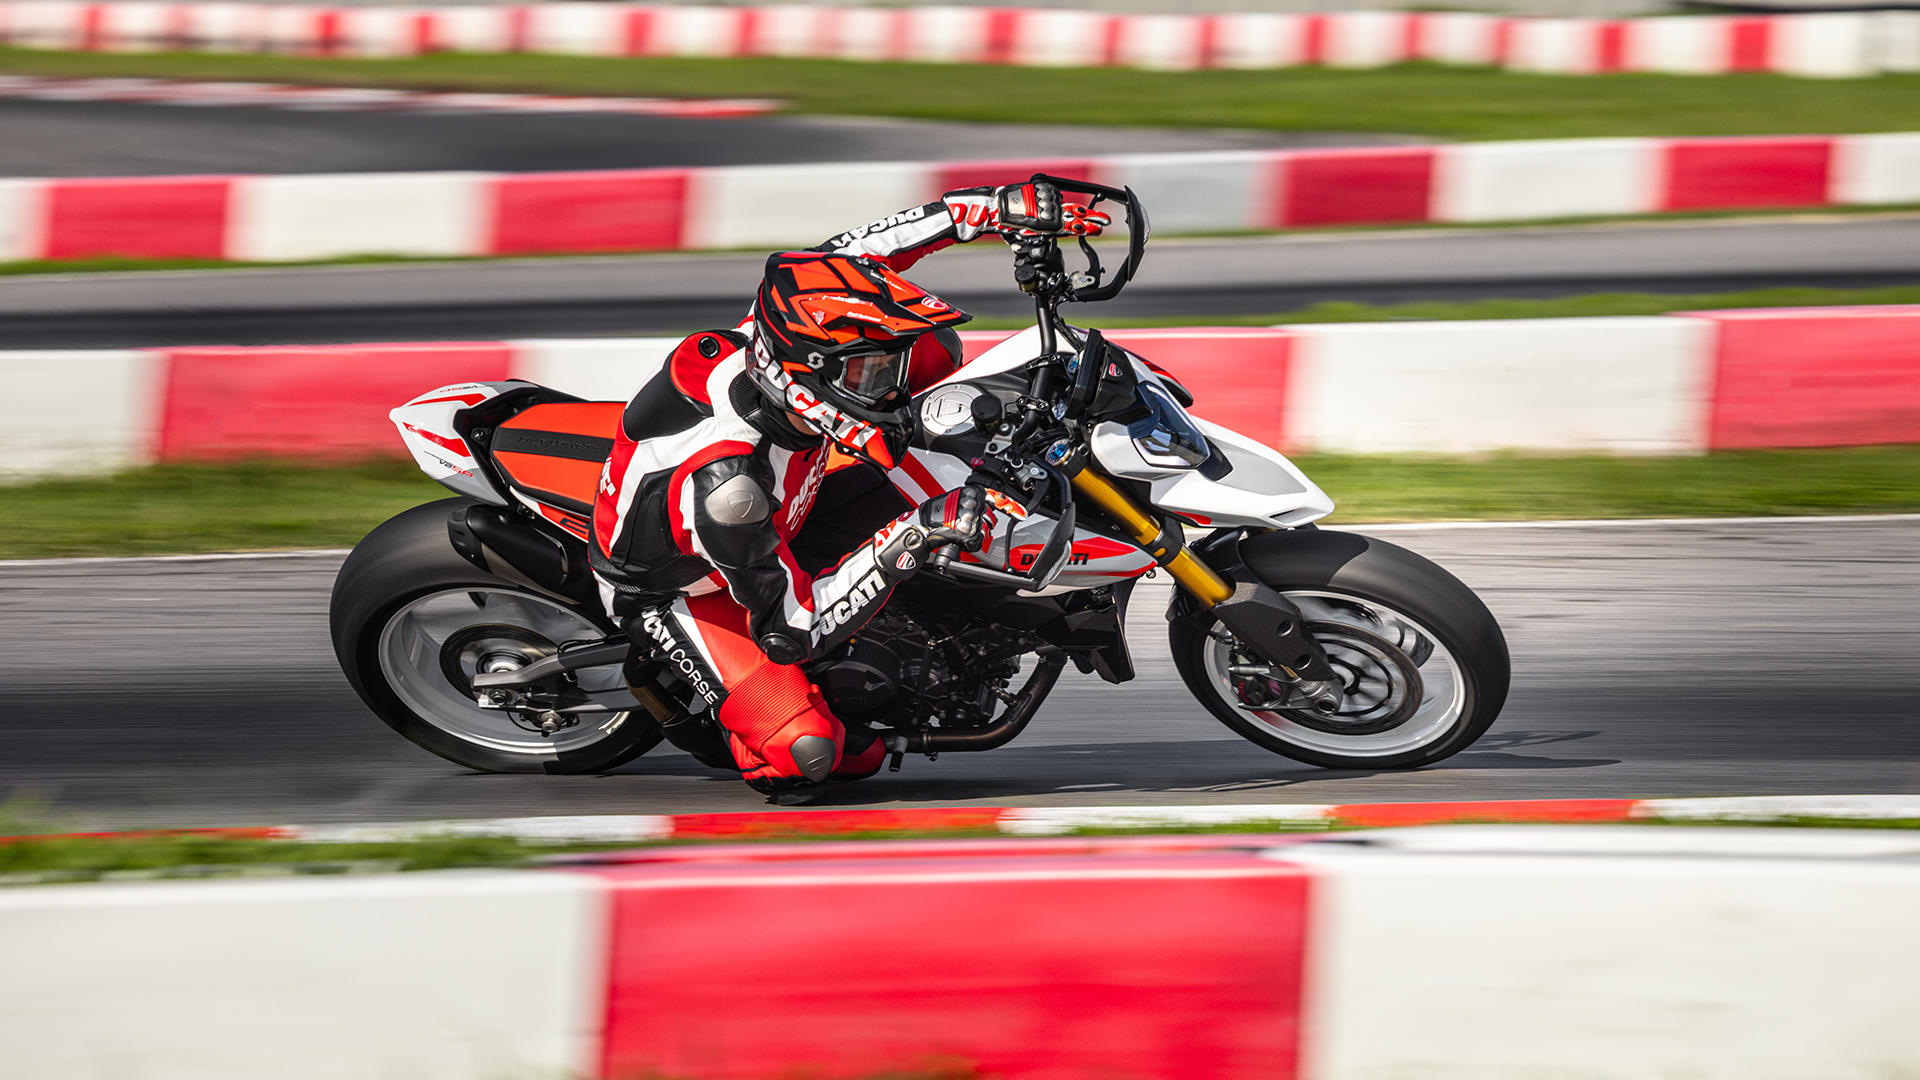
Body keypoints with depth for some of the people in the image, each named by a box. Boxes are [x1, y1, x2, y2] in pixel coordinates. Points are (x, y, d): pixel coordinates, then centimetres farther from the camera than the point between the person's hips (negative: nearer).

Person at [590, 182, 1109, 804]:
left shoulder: (796, 319, -29)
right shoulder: (722, 482, -46)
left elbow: (854, 251, -8)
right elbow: (786, 630, -37)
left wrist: (1007, 205, -15)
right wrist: (906, 542, -45)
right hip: (678, 592, -7)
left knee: (934, 348, -4)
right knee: (807, 753, -27)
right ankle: (711, 720, 5)